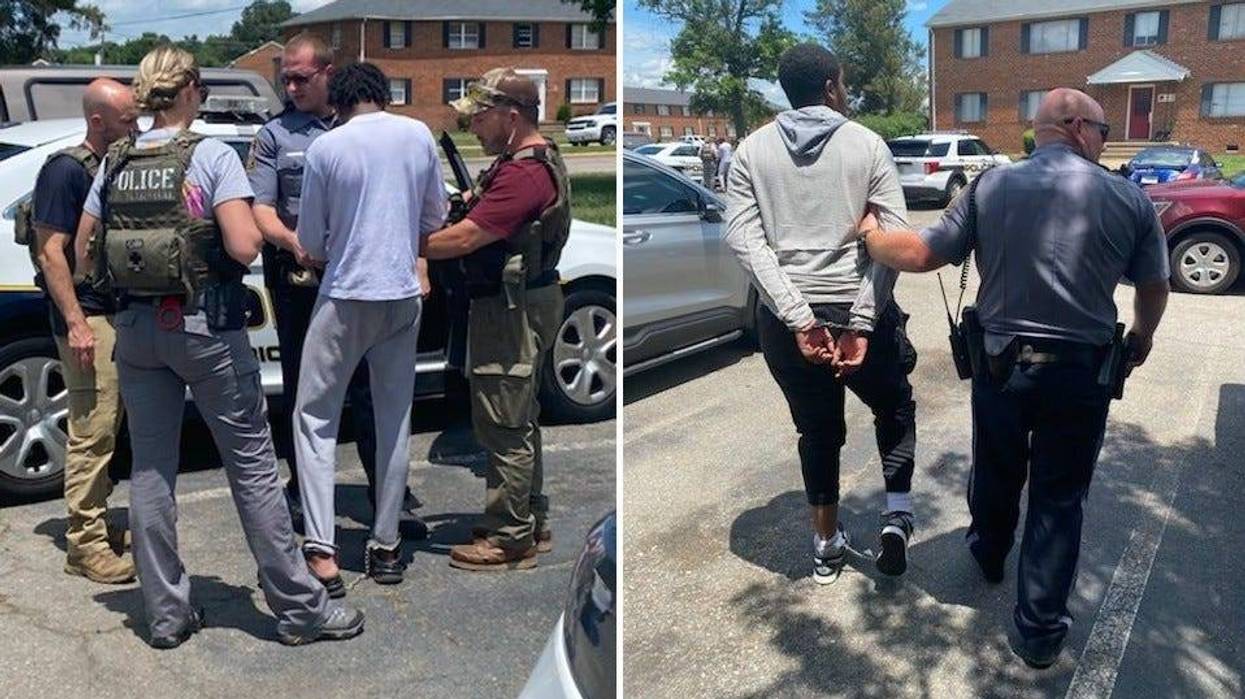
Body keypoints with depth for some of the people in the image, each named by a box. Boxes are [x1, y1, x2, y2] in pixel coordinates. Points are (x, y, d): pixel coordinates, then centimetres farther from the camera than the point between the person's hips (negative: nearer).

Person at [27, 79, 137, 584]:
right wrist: (75, 322, -20)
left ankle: (97, 525, 25)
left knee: (104, 428, 14)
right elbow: (50, 252, -14)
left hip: (119, 314, 9)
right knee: (91, 431, -6)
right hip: (88, 318, -8)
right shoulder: (66, 169, -9)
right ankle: (84, 545, 2)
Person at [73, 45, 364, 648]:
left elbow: (84, 255, 10)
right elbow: (244, 247, -19)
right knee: (252, 465, 2)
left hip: (136, 328, 5)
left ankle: (166, 613, 20)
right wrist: (256, 231, 2)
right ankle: (299, 608, 9)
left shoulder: (114, 163, 7)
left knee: (149, 469, 12)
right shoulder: (212, 155, -9)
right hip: (206, 327, -5)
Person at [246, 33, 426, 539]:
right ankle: (301, 488, 23)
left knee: (369, 384, 0)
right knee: (300, 386, 10)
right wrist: (294, 242, -20)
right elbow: (261, 210, 0)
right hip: (297, 275, 0)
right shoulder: (275, 135, 7)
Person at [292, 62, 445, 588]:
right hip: (404, 297, 3)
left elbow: (310, 241, 0)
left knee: (315, 418, 7)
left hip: (346, 299, -3)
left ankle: (321, 550, 0)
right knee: (395, 421, 11)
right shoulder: (419, 135, 2)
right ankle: (386, 546, 18)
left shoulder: (326, 147, -6)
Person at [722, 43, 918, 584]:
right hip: (860, 311, -1)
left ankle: (827, 544, 28)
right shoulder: (867, 145, 1)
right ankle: (897, 514, 11)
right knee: (895, 407, 24)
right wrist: (861, 324, -13)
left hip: (785, 319, 2)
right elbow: (894, 239, -10)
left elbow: (743, 239, -8)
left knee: (817, 428, 19)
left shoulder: (752, 150, 4)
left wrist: (798, 318, -13)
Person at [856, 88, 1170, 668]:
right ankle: (1040, 630, 17)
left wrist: (868, 233, 12)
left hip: (1000, 364, 2)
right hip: (1080, 373, -1)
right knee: (1059, 499, 11)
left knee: (995, 473, 25)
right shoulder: (1128, 199, -5)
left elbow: (922, 254, -7)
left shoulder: (991, 186, -6)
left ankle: (988, 556, 51)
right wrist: (1142, 338, 28)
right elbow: (1154, 287, 7)